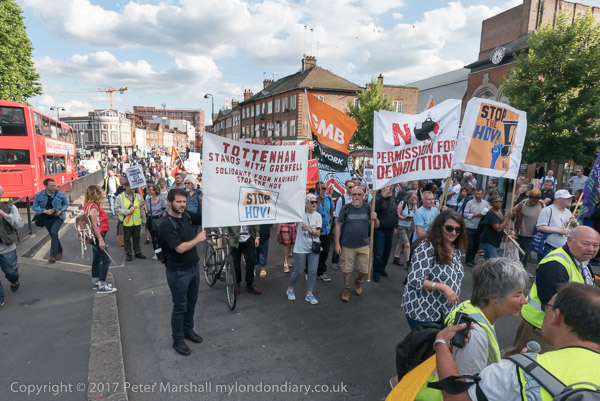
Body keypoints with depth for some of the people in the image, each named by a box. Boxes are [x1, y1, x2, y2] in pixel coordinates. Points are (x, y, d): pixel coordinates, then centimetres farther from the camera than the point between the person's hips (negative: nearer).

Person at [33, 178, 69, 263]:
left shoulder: (60, 194, -8)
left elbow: (66, 204, 6)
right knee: (53, 234, 13)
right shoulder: (39, 195, -5)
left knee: (54, 232, -22)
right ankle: (59, 252, 32)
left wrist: (61, 210, -13)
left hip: (58, 217, -3)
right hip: (46, 218, 3)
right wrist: (45, 211, -17)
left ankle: (53, 255, -16)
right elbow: (34, 207, -1)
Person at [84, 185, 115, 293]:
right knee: (106, 260, -7)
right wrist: (101, 240, -24)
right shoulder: (93, 207, -19)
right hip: (97, 237, -11)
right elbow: (94, 225, -24)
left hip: (96, 237, 11)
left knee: (97, 259, 18)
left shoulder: (92, 205, 11)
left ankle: (95, 282, 30)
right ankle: (101, 286, -4)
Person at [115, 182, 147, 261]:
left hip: (137, 222, 3)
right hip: (126, 222, -3)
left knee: (136, 238, 14)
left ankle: (137, 252, 27)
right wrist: (127, 211, -17)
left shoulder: (138, 196, 6)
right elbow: (117, 208, -7)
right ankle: (128, 253, 20)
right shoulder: (120, 197, -4)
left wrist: (143, 219, 13)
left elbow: (142, 209, 12)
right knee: (127, 239, 8)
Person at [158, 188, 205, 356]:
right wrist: (198, 239, -16)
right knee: (180, 307, 7)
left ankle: (188, 330, 41)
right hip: (178, 272, -7)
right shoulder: (167, 225, -21)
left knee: (191, 303, 21)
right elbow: (180, 248, -27)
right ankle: (178, 340, 25)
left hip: (194, 267, 7)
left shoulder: (187, 216, 0)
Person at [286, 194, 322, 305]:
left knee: (313, 271, 4)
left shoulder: (318, 215, 1)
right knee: (298, 271, 6)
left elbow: (318, 233, -3)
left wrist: (309, 229, -19)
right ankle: (290, 289, 31)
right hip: (301, 248, -3)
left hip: (313, 248, 4)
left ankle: (309, 294, 19)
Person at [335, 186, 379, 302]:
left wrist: (375, 219, -19)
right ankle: (346, 288, 33)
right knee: (347, 270, 8)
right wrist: (337, 243, -7)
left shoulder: (367, 208, 0)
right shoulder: (346, 208, -6)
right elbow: (338, 225, -3)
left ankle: (358, 281, 38)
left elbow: (377, 226, 5)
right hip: (347, 245, -2)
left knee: (365, 270, 6)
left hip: (363, 245, 2)